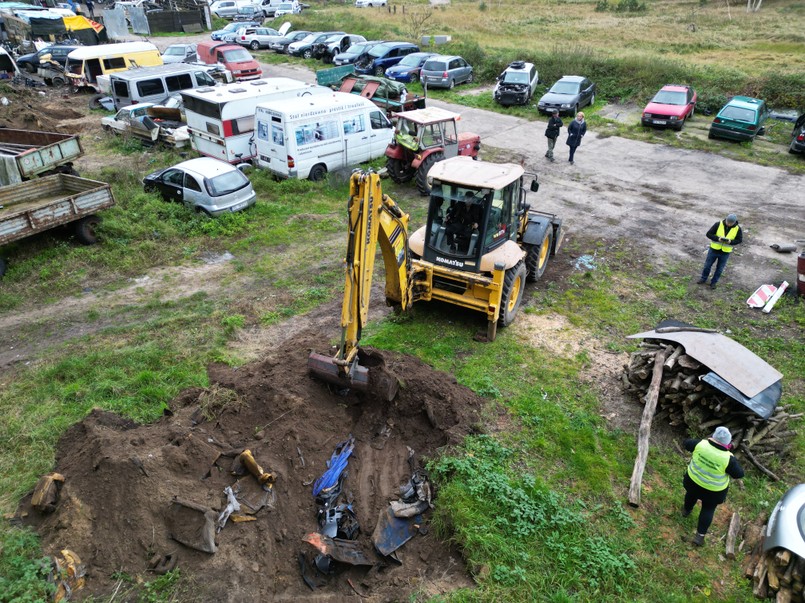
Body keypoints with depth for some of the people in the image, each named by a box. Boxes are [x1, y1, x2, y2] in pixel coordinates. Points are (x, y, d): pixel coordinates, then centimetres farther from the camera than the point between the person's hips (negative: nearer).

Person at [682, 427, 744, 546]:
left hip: (693, 480, 3)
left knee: (691, 495, 34)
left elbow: (687, 443, -3)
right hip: (713, 490, -3)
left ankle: (686, 510, 62)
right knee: (708, 510, 21)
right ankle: (700, 535, 26)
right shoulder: (728, 458, -31)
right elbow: (739, 474, -16)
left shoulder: (701, 444, -24)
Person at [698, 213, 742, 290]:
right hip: (714, 249, 0)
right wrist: (718, 238, -28)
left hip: (725, 252, 0)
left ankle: (713, 282, 30)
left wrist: (730, 241, -24)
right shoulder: (718, 224, -15)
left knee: (719, 269, 13)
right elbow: (709, 234, -12)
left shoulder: (738, 229, -12)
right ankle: (703, 278, 35)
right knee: (707, 265, 14)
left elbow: (739, 240, -4)